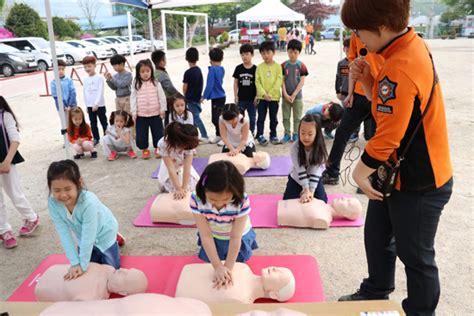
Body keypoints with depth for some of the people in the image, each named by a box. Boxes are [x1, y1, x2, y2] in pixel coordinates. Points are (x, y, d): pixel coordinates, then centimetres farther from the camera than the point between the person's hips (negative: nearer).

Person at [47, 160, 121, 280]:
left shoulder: (89, 202, -42)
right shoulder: (53, 203, -29)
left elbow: (88, 236, -35)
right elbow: (64, 233, -24)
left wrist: (83, 265, -27)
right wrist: (74, 263, -24)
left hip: (103, 234, -4)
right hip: (83, 238, 4)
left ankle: (115, 240, 32)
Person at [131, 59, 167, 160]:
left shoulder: (156, 83, -2)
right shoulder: (136, 85, 0)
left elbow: (161, 96, 1)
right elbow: (133, 98, 1)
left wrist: (163, 109, -2)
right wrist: (134, 112, -3)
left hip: (155, 113, 0)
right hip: (141, 115, 1)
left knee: (158, 132, 7)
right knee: (141, 133, 6)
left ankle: (158, 148, 25)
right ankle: (144, 149, 24)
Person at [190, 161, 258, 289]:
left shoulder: (242, 201, -39)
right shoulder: (197, 200, -36)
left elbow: (235, 237, -31)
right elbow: (206, 235, -29)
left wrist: (228, 268, -31)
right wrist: (218, 266, -31)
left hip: (238, 237, -1)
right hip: (213, 237, 2)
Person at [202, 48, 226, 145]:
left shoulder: (212, 69, -15)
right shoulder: (222, 69, 7)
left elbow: (209, 85, -19)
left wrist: (204, 96, -9)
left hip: (216, 98, -9)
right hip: (221, 96, 9)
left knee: (216, 119, -4)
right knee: (216, 118, 18)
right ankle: (218, 136, 29)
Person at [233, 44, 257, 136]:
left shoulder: (255, 69, -4)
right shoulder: (238, 68, 1)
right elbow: (236, 83, 4)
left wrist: (257, 96, -6)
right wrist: (235, 96, 0)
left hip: (252, 99, -1)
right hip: (241, 98, 1)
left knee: (252, 118, 9)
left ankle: (251, 134, 21)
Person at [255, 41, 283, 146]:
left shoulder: (278, 66, -2)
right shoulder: (259, 67, 1)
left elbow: (279, 81, -7)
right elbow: (257, 82, -4)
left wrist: (270, 94, -15)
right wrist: (264, 94, -15)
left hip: (274, 96, 0)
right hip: (262, 97, 0)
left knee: (274, 118, 10)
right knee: (261, 117, 3)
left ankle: (273, 135, 21)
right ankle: (260, 136, 11)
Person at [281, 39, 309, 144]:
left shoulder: (301, 66, -4)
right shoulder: (284, 65, 0)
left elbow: (302, 82, -7)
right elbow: (282, 81, -1)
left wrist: (294, 95, -13)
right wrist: (285, 94, -10)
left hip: (297, 96, -1)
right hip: (286, 96, 2)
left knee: (297, 117, 7)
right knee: (286, 117, 8)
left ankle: (296, 135, 17)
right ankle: (287, 134, 19)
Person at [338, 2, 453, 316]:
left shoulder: (400, 69, -30)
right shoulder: (411, 45, 1)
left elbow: (387, 137, -27)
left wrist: (360, 172, -9)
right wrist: (367, 80, -9)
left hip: (418, 183, -10)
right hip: (397, 172, 10)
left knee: (415, 255, 10)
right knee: (377, 236, 23)